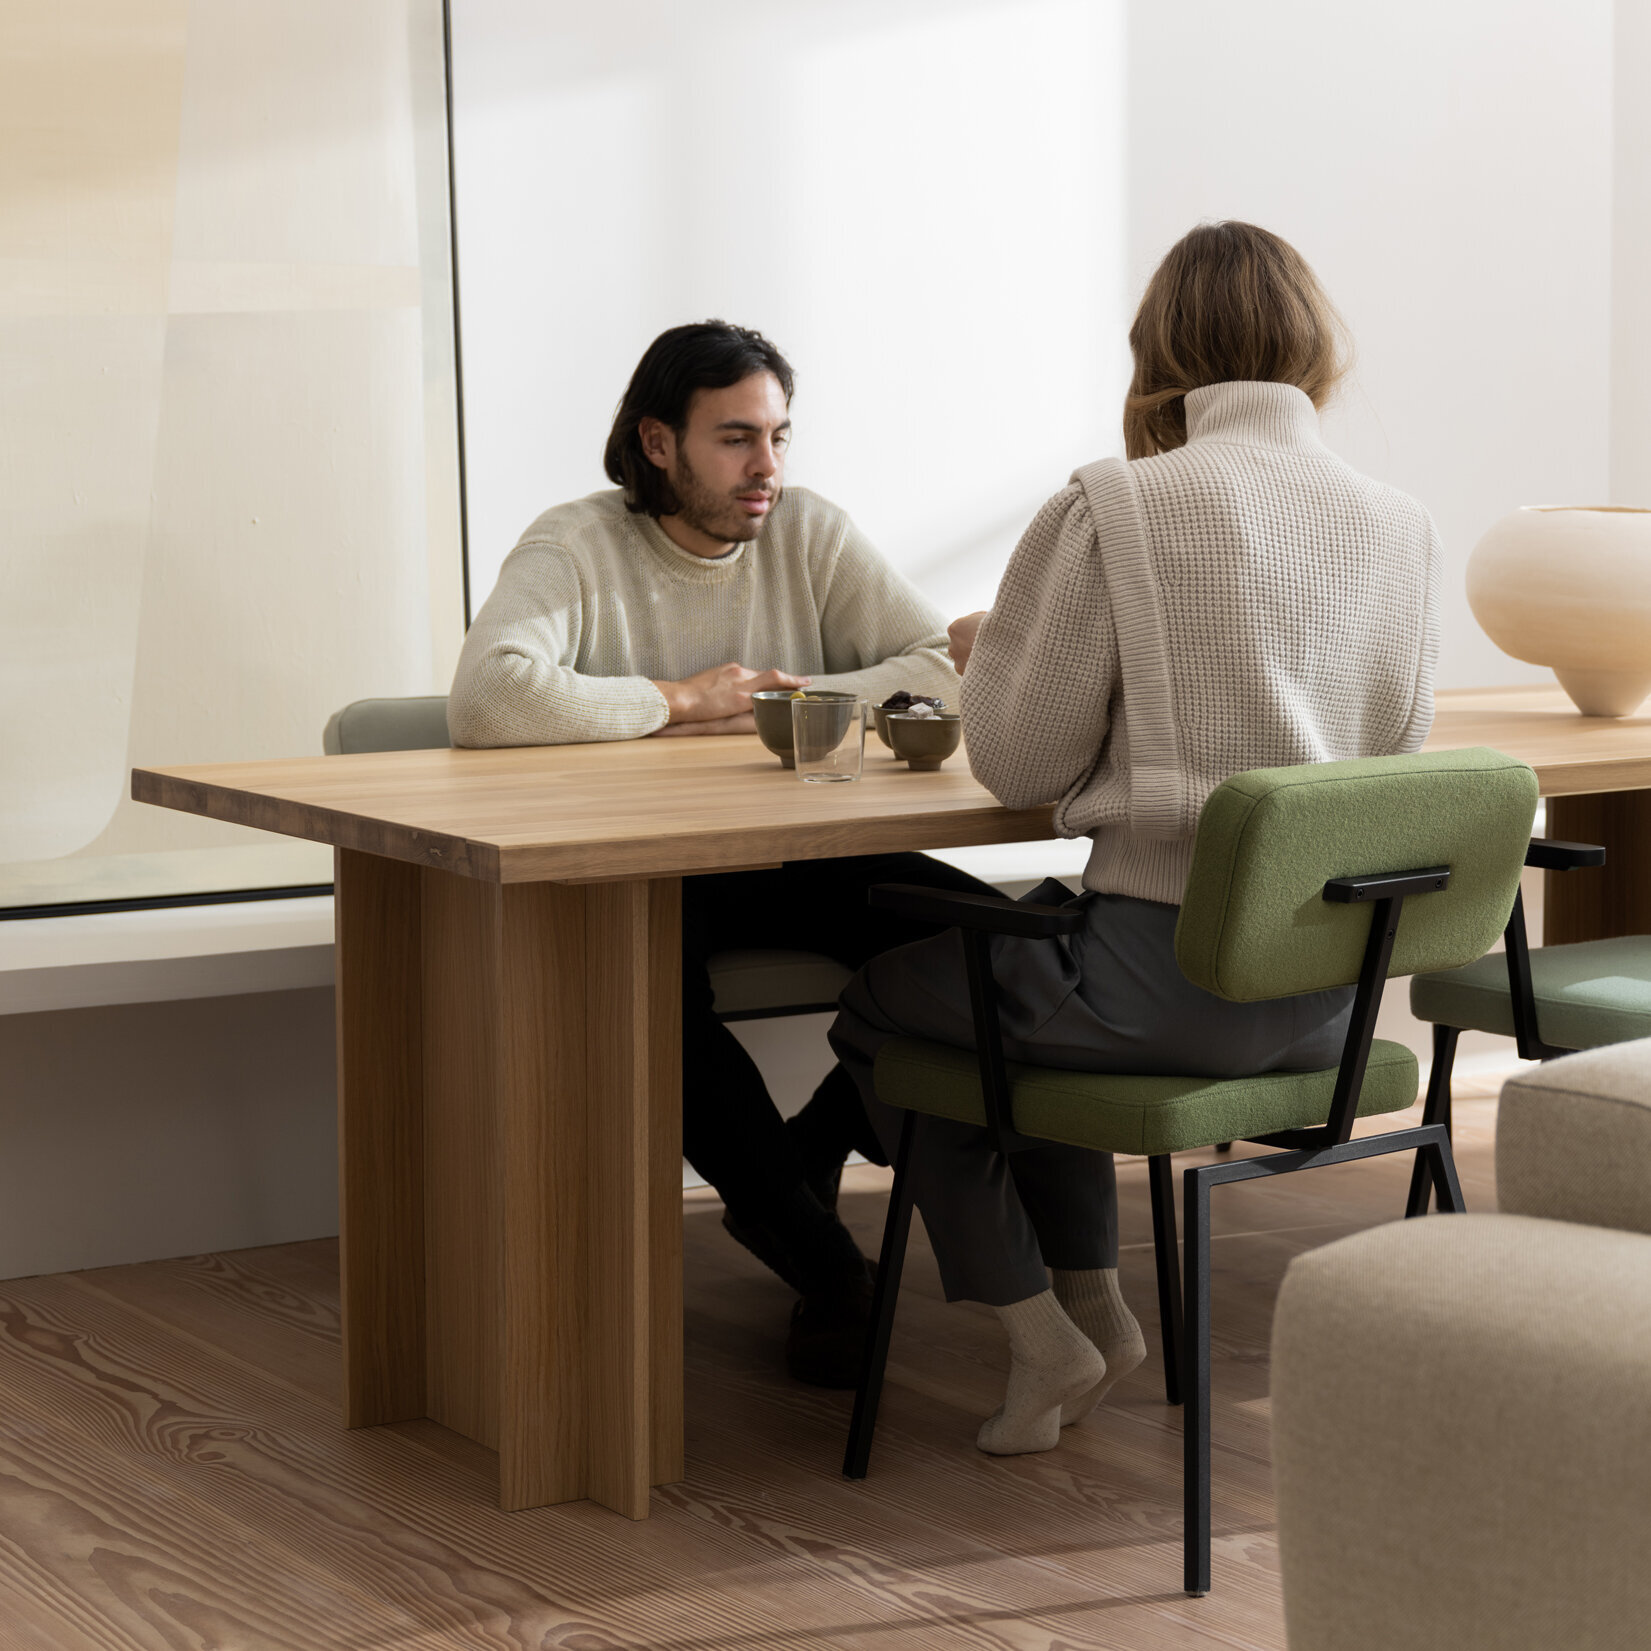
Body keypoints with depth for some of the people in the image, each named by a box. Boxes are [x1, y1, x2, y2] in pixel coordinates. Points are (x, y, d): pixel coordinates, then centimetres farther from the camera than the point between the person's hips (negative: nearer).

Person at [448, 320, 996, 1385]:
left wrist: (765, 700, -14)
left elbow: (944, 672, -5)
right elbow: (487, 698, -27)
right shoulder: (578, 549, -8)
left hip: (792, 860, 4)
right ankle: (827, 1268, -22)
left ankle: (800, 1166, 1)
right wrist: (676, 700, -18)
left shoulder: (810, 532, 5)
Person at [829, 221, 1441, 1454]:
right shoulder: (1402, 524, 5)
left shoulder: (1111, 510, -11)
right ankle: (1095, 1302, 32)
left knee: (883, 1003, 18)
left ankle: (1045, 1339, 16)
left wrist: (987, 657, 14)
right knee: (1033, 939, 33)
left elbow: (1020, 765, -7)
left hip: (1176, 982, -7)